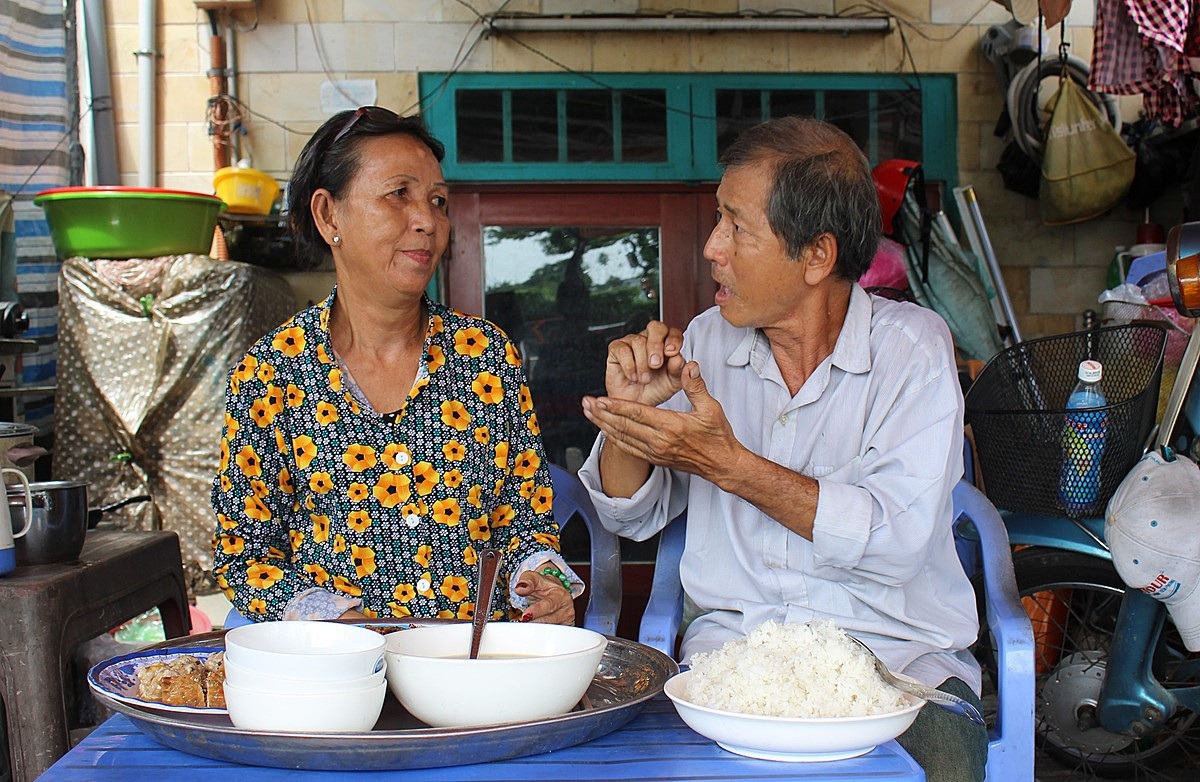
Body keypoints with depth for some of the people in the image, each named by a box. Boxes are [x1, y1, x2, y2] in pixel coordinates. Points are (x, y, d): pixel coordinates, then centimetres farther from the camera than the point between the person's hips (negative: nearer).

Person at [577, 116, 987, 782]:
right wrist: (631, 411, -5)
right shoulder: (706, 341, 7)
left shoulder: (911, 345, -5)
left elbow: (897, 540, -17)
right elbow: (631, 516, 15)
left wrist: (729, 465, -20)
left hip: (896, 647, -2)